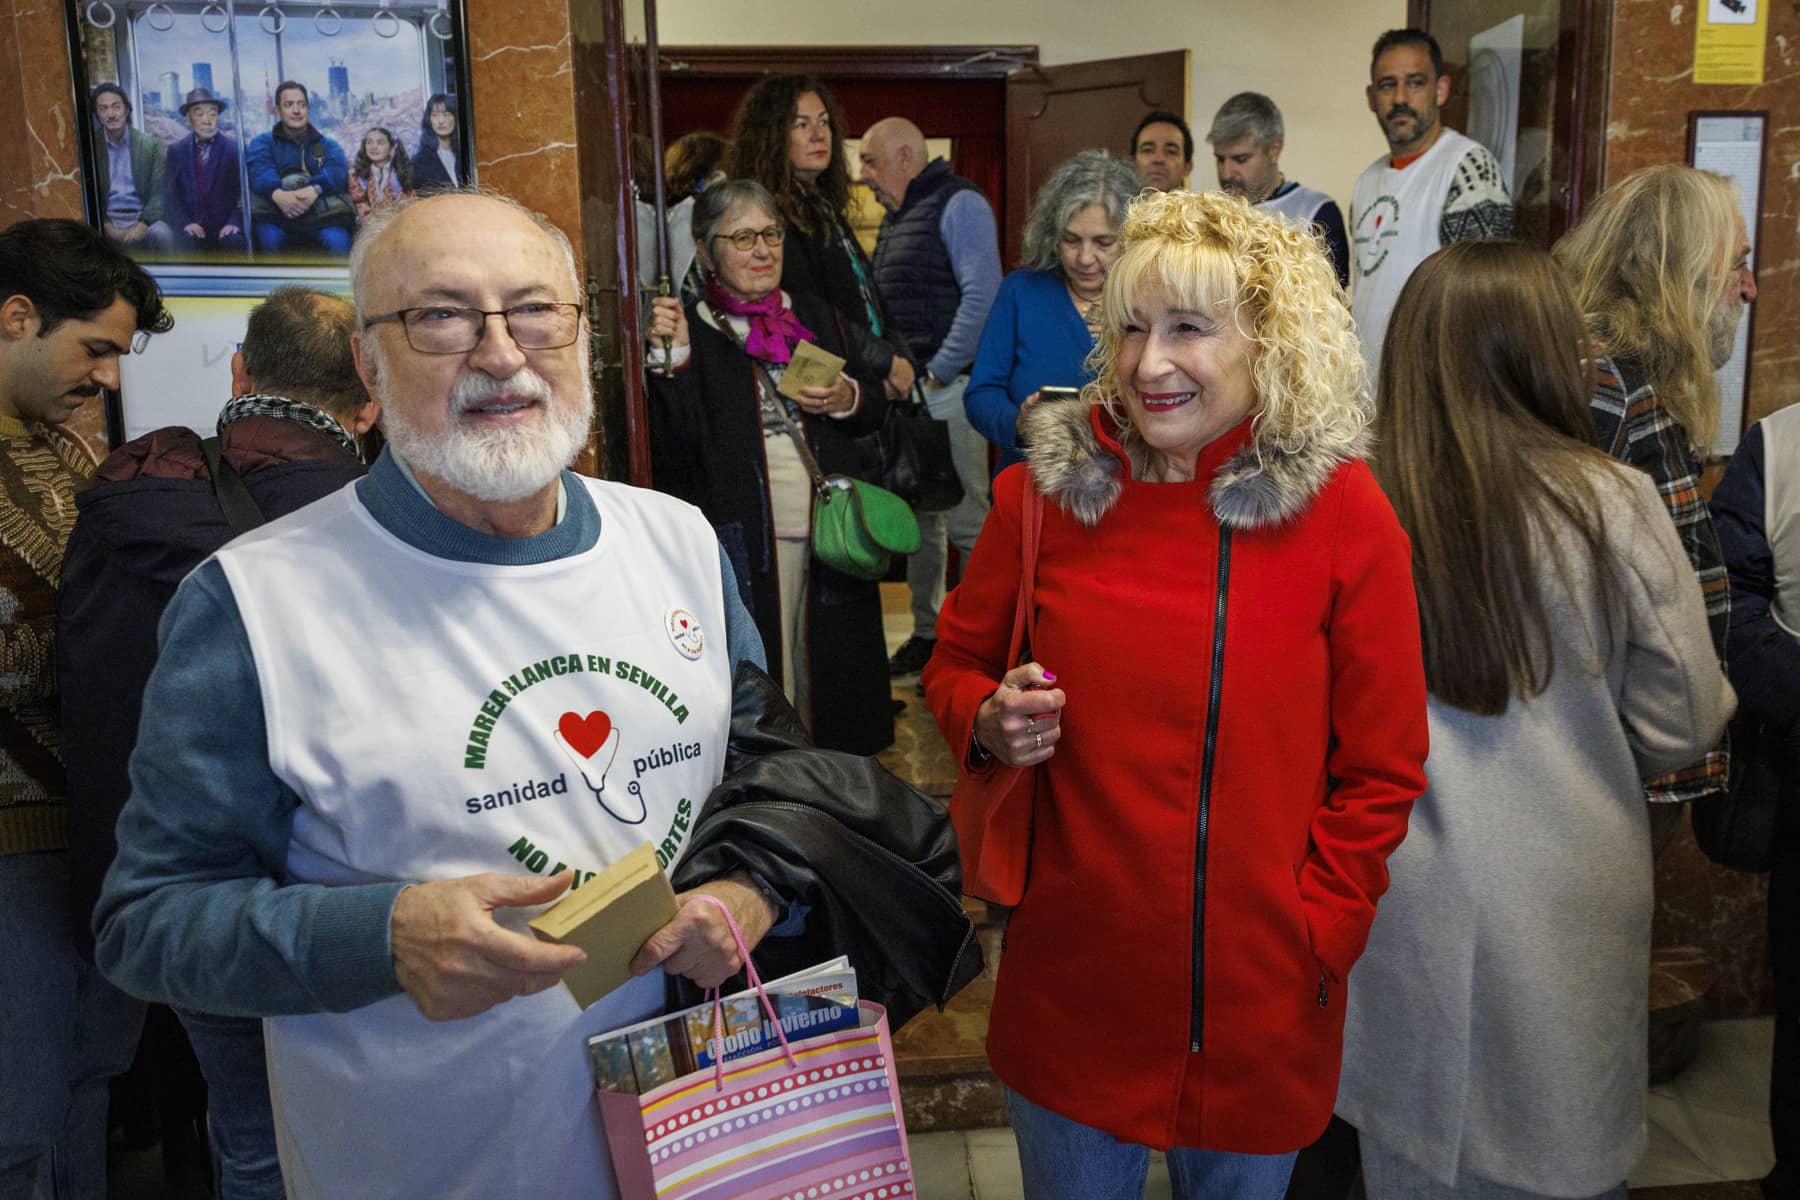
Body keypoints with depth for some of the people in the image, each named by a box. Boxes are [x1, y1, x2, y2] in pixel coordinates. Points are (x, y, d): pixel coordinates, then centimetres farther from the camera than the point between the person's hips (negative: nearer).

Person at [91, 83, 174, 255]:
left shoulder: (151, 144, 3)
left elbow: (159, 192, -2)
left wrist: (143, 225, -17)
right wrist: (106, 226, -14)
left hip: (142, 217, 0)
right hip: (108, 219, 0)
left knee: (162, 234, -33)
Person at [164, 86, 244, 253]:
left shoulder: (235, 149, 6)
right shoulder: (176, 151, 11)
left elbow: (244, 191, 3)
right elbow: (172, 194, 7)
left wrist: (234, 222, -15)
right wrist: (185, 223, -12)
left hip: (224, 227, -1)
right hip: (191, 227, 1)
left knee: (233, 240, -32)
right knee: (185, 241, -30)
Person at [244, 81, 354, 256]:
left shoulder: (328, 145, 22)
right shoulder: (263, 142, 19)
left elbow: (338, 171, -1)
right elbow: (259, 171, -4)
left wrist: (315, 189, -25)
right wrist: (277, 194, -29)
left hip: (322, 215, 0)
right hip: (277, 216, 0)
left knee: (338, 241, -33)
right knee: (269, 237, -34)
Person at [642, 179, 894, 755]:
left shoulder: (816, 317, 14)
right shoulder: (687, 331, 0)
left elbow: (875, 409, 19)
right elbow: (672, 452, -9)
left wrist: (847, 399, -3)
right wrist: (673, 361, -19)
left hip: (826, 533, 4)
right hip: (743, 542, -4)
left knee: (829, 674, 9)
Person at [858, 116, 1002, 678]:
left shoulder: (958, 204, -6)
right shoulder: (896, 217, 20)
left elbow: (983, 295, -17)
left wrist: (936, 373, -17)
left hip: (946, 389, -9)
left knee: (965, 520, -6)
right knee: (916, 519, 13)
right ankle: (928, 632, 23)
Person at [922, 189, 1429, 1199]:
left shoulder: (1343, 511, -9)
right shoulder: (1045, 489, -6)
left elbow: (1383, 767, -3)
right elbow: (956, 665, 7)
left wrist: (1315, 930, -8)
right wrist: (988, 723, -14)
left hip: (1263, 1003, 0)